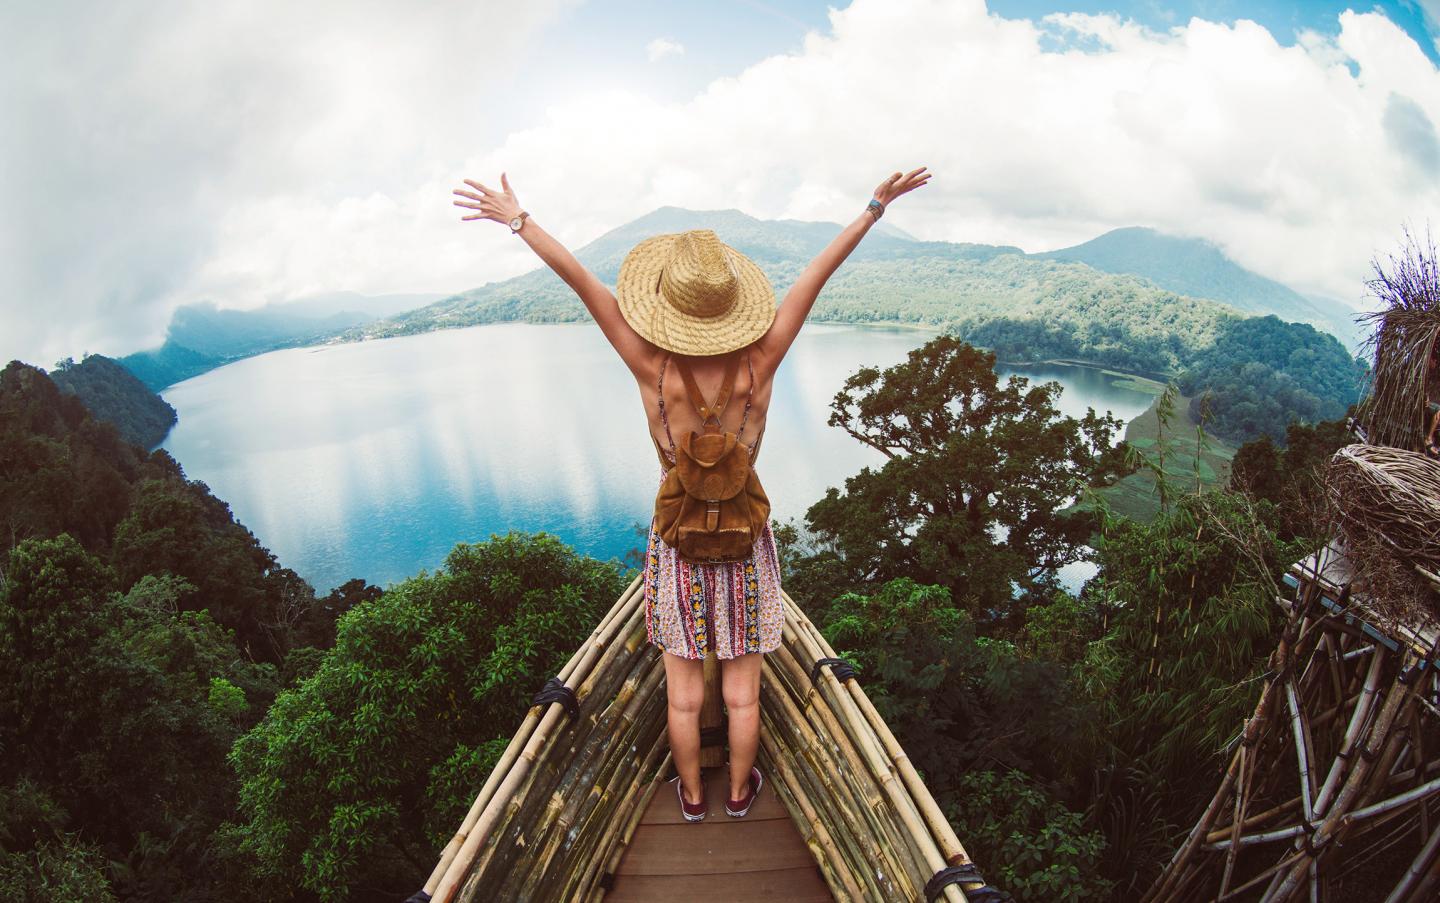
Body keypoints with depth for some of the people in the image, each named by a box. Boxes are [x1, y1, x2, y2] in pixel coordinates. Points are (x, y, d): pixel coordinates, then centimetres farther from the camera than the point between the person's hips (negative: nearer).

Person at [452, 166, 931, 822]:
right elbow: (818, 274, -13)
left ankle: (692, 795, 39)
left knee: (683, 694, 18)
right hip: (744, 543, 1)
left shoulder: (652, 370, -20)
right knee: (742, 693, 19)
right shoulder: (758, 367, -18)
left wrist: (518, 220, -10)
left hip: (677, 545, 0)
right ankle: (739, 791, 39)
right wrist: (876, 206, -8)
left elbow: (582, 282, -17)